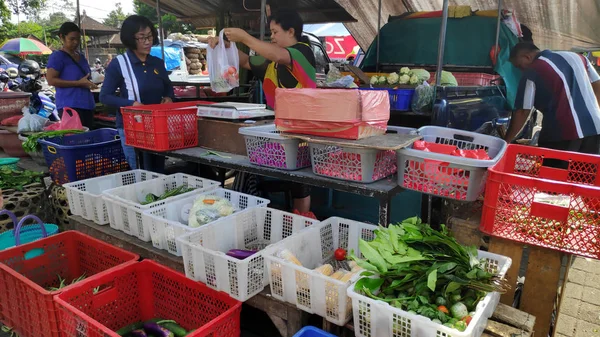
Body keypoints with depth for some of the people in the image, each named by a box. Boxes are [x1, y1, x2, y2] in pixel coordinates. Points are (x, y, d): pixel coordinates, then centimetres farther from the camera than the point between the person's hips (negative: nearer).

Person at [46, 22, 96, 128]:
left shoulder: (81, 57, 18)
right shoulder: (58, 56, -5)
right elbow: (51, 80, -13)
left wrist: (90, 83, 9)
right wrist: (79, 83, -18)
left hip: (87, 104, 8)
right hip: (69, 106, -8)